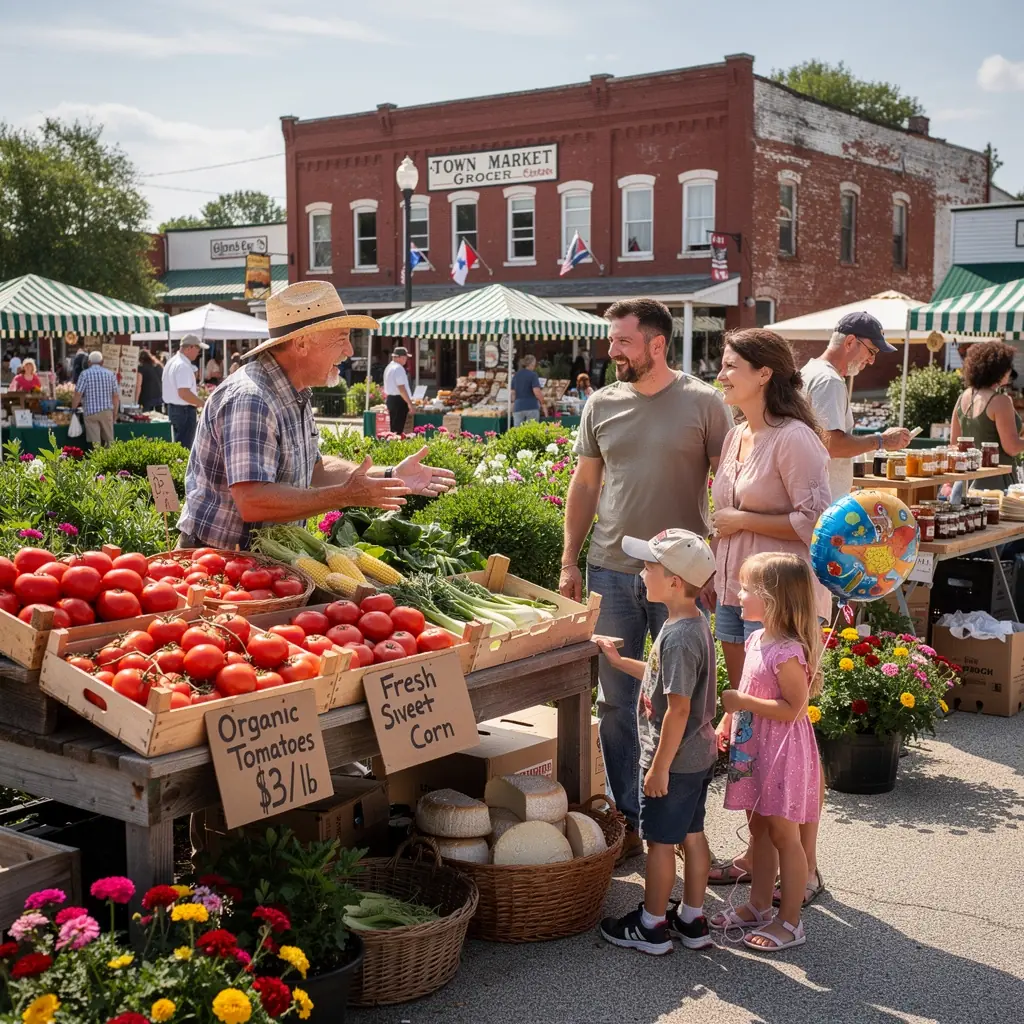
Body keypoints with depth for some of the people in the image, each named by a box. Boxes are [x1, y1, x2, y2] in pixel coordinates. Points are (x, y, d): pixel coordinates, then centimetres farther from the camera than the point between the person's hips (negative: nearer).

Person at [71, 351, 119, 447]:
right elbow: (116, 396, 9)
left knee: (95, 442, -2)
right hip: (107, 411, 3)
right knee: (109, 440, 11)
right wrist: (115, 413, 18)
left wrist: (73, 409, 7)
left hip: (91, 412, -3)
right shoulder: (110, 374, 7)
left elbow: (78, 394, -8)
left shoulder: (85, 374, -3)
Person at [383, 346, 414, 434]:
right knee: (398, 429, -9)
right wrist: (409, 403, -18)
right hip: (399, 400, -10)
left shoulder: (389, 367, 15)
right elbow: (401, 388, -21)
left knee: (393, 428, 13)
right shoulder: (399, 369, -16)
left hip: (390, 399, 10)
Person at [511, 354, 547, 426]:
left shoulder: (515, 375, 11)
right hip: (531, 407, -4)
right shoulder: (532, 375, -5)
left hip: (518, 407, 4)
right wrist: (543, 405, -2)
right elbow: (537, 392, -13)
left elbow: (513, 392, 15)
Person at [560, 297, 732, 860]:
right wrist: (569, 561, 8)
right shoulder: (601, 404, 7)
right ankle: (626, 820, 21)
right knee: (615, 701, 8)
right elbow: (584, 485, 12)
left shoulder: (703, 402, -3)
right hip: (611, 570, 3)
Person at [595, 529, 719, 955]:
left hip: (673, 760, -9)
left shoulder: (678, 637, -26)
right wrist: (619, 661, 21)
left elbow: (678, 708, -25)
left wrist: (659, 767, -20)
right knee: (692, 835, 17)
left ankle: (651, 925, 20)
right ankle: (692, 919, 29)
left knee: (660, 841, 5)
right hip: (699, 755, 10)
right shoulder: (694, 623, 5)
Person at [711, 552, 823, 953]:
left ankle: (789, 921, 13)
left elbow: (793, 708, -25)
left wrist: (741, 702, -23)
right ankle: (758, 906, 31)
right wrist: (726, 724, 11)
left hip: (783, 752, -9)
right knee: (759, 828, 18)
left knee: (783, 833, 2)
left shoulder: (787, 652, -23)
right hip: (753, 748, 9)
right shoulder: (756, 640, 6)